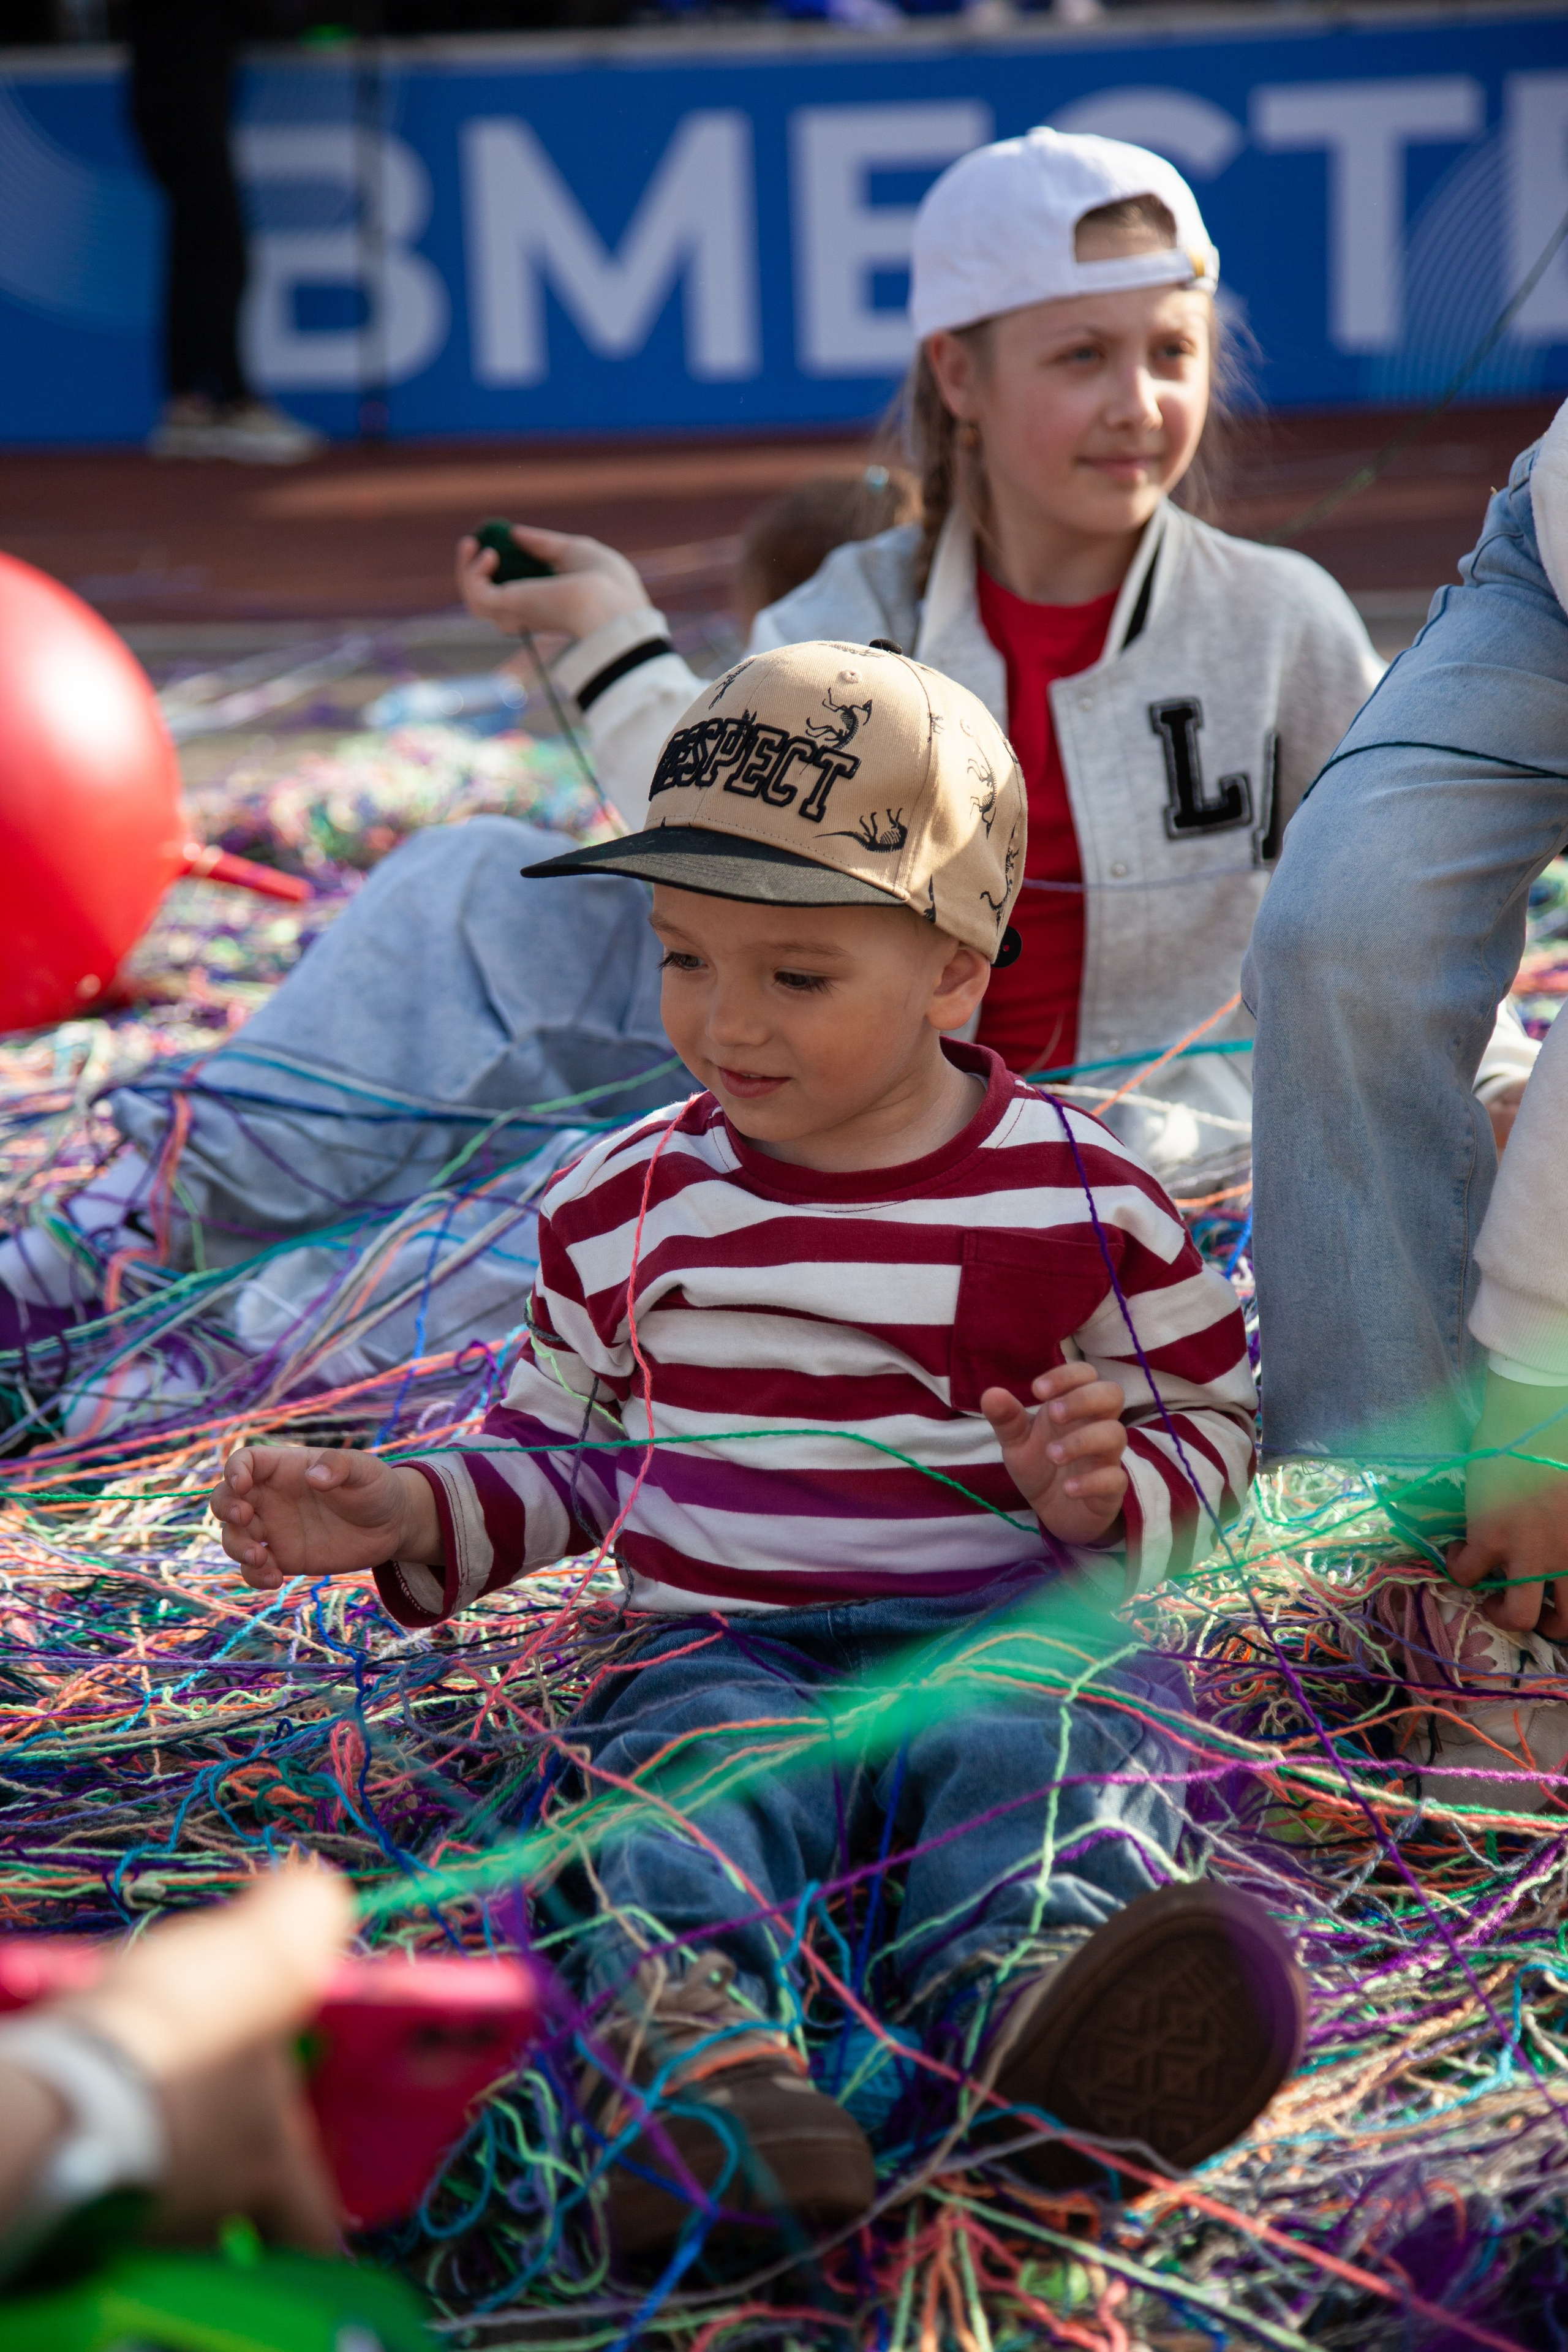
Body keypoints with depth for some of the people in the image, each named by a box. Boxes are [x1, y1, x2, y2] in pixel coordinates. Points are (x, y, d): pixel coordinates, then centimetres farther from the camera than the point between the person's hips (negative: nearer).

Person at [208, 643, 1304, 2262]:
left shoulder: (1084, 1200, 5)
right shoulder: (619, 1207, 12)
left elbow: (1211, 1432, 14)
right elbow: (564, 1451, 24)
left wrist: (1114, 1491, -9)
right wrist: (405, 1513, 5)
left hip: (1008, 1629, -1)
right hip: (722, 1643, 1)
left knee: (1039, 1750, -35)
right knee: (712, 1763, -33)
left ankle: (1039, 1995, -68)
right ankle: (685, 2027, -64)